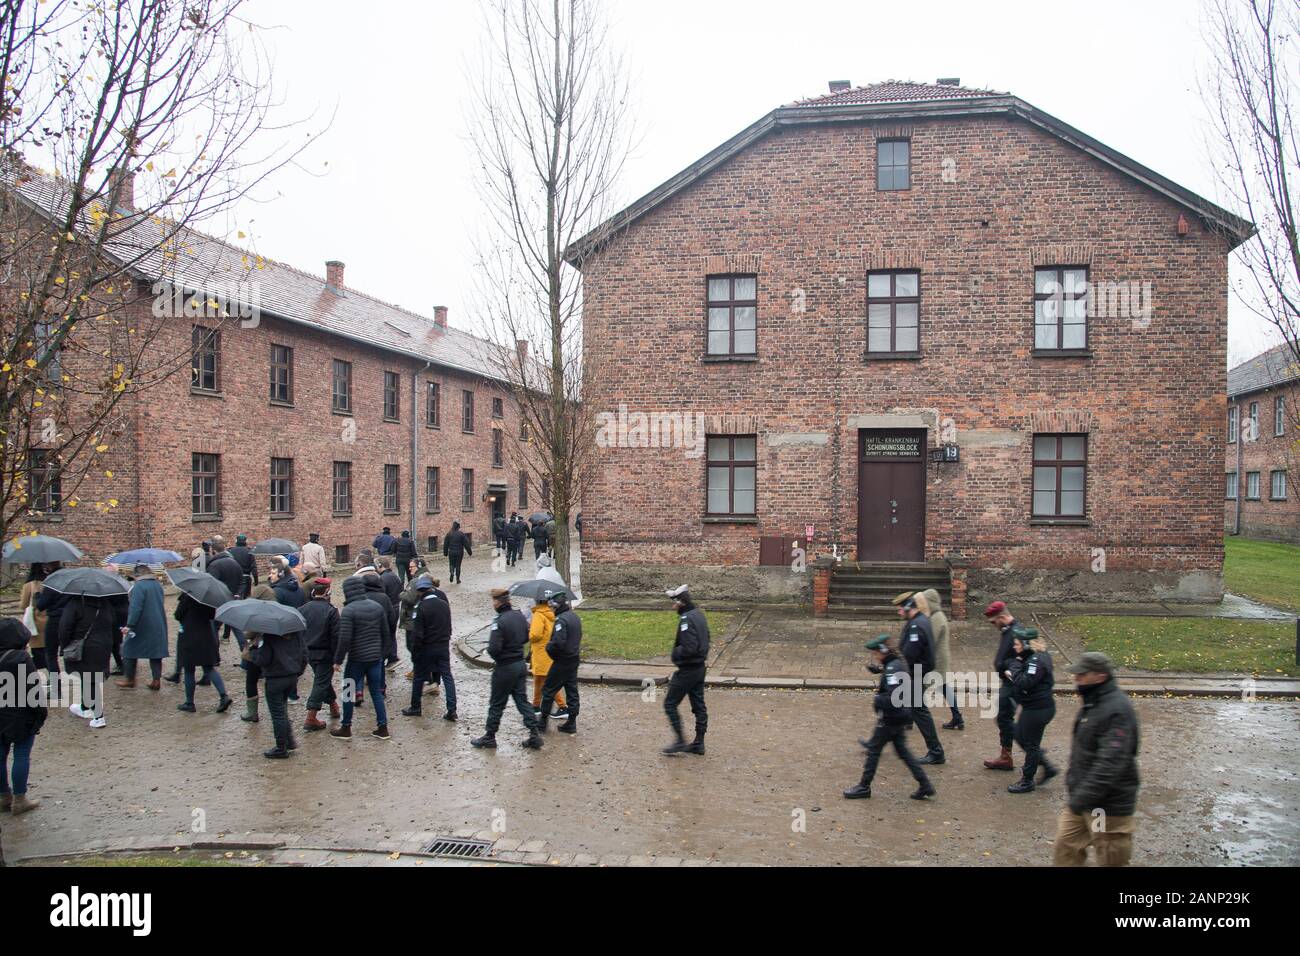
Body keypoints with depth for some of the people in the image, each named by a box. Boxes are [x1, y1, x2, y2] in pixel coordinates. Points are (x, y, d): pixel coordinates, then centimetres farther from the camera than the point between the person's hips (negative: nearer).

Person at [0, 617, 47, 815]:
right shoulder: (21, 658, -18)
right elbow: (33, 688, -17)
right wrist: (41, 712, -7)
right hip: (21, 716, -6)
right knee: (21, 755, 2)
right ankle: (19, 799, 7)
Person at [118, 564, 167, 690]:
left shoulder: (139, 586, -16)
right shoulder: (158, 585, 8)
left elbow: (135, 608, -22)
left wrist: (129, 625, -21)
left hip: (141, 626, -6)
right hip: (158, 626, 7)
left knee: (130, 650, 11)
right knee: (155, 651, 9)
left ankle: (129, 678, 17)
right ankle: (156, 679, 6)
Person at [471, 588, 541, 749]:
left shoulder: (499, 621, -23)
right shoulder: (519, 616, 1)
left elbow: (494, 649, -25)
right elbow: (526, 638, 13)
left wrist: (494, 656, -5)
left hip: (505, 668, -7)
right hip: (521, 664, 7)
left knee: (496, 704, 8)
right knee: (522, 700, 13)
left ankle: (489, 737, 21)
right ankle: (534, 735, 11)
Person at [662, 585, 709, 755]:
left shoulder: (686, 619, -23)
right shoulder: (699, 614, 8)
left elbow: (689, 648, -27)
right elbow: (706, 639, 18)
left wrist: (676, 652, -11)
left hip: (688, 669, -10)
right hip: (700, 667, 10)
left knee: (670, 704, 2)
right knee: (698, 705, 13)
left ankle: (679, 741, 4)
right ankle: (698, 743, 20)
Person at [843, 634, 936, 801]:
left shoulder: (892, 669, -22)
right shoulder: (900, 664, 7)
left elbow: (894, 698, -31)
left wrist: (877, 701, -15)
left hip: (890, 719, -9)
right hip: (901, 718, 9)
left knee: (873, 750, 3)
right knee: (902, 751, 16)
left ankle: (864, 787, 13)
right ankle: (925, 785, 14)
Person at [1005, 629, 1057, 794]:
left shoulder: (1036, 661, -24)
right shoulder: (1031, 657, 7)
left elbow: (1024, 683, -30)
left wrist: (1015, 666, -19)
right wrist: (1014, 674, 0)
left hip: (1038, 710, -10)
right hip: (1032, 707, 10)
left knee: (1031, 744, 3)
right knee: (1019, 735, 20)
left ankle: (1027, 781, 18)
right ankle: (1048, 767, 28)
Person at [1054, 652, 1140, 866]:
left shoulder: (1117, 710, -24)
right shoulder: (1092, 702, 8)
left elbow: (1110, 764, -29)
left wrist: (1082, 798, -28)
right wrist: (1073, 784, 21)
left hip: (1108, 804, -9)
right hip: (1082, 799, 9)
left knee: (1111, 860, 5)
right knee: (1065, 849, 14)